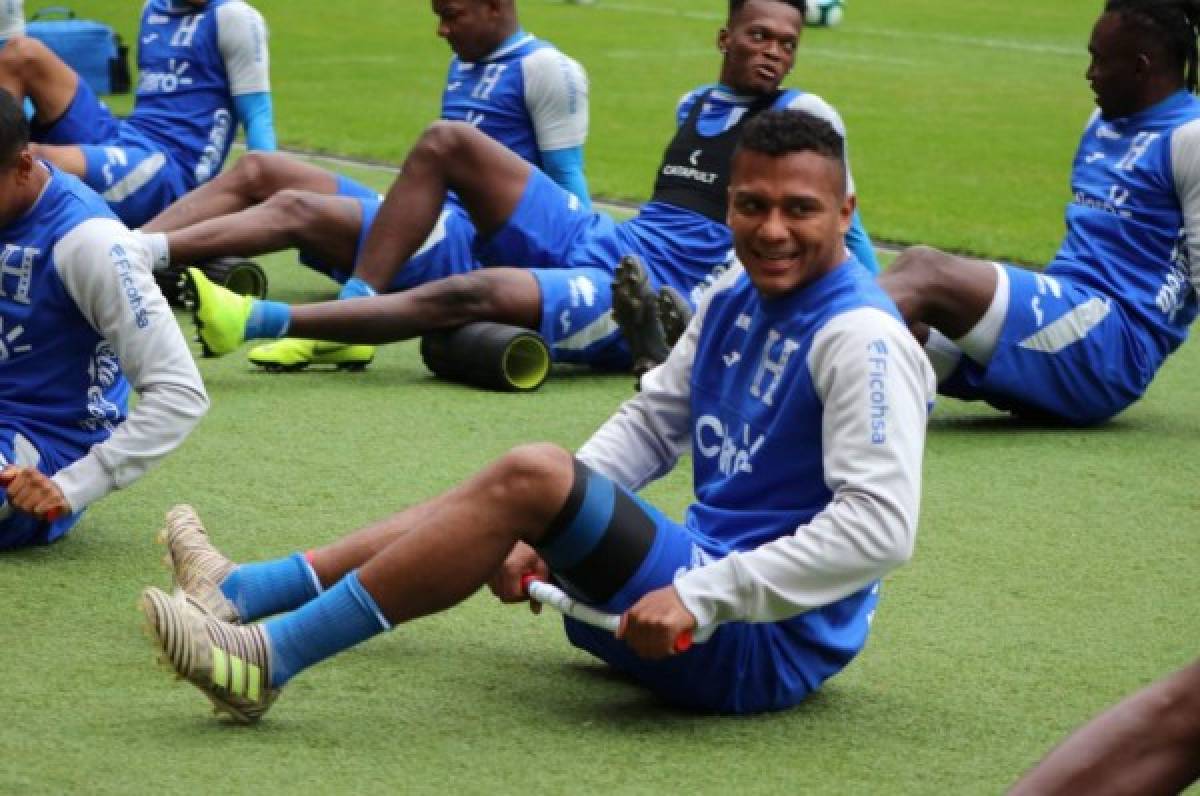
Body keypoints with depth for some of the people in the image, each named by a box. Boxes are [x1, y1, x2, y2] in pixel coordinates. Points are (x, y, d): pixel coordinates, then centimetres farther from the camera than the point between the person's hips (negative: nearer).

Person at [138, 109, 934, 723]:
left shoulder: (862, 340, -17)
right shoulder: (735, 299, 10)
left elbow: (881, 525, -27)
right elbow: (651, 423, 18)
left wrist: (702, 597, -28)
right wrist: (542, 532, 2)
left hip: (768, 644, -9)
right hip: (703, 598, 9)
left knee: (530, 477, -23)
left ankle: (269, 660, -20)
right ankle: (239, 594, 16)